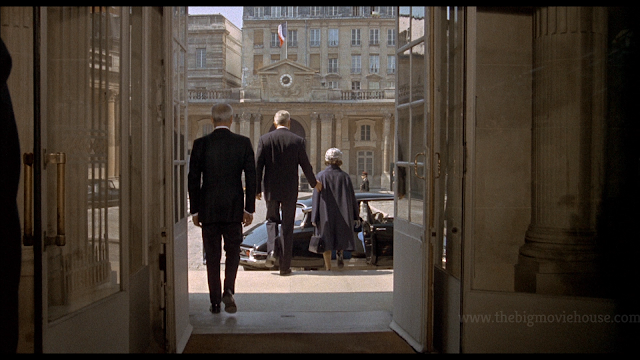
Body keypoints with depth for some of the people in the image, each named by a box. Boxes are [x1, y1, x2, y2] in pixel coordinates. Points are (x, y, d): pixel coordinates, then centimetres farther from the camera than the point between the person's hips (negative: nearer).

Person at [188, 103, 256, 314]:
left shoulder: (200, 144, -2)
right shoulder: (243, 143, -2)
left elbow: (193, 179, 0)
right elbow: (251, 177, -2)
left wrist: (194, 210, 7)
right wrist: (249, 208, 4)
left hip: (208, 209, 0)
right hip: (233, 208, 0)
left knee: (212, 256, 8)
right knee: (233, 251, 14)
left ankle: (215, 302, 11)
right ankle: (228, 290, -6)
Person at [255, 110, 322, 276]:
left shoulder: (265, 139, -2)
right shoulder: (298, 141, -3)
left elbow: (258, 166, -3)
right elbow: (306, 165, 3)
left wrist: (257, 189, 6)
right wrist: (314, 183, 21)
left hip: (271, 189, 1)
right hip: (290, 190, 0)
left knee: (272, 220, 20)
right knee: (287, 226, 6)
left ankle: (272, 250, -5)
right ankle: (285, 266, 7)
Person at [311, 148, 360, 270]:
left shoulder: (321, 176, -5)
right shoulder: (345, 177, -1)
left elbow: (316, 197, -7)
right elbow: (352, 197, 2)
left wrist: (314, 218, -4)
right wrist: (356, 217, 10)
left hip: (325, 213, -1)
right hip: (342, 213, 1)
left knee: (327, 240, 8)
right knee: (342, 235, 21)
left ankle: (328, 267, 7)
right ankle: (340, 251, -7)